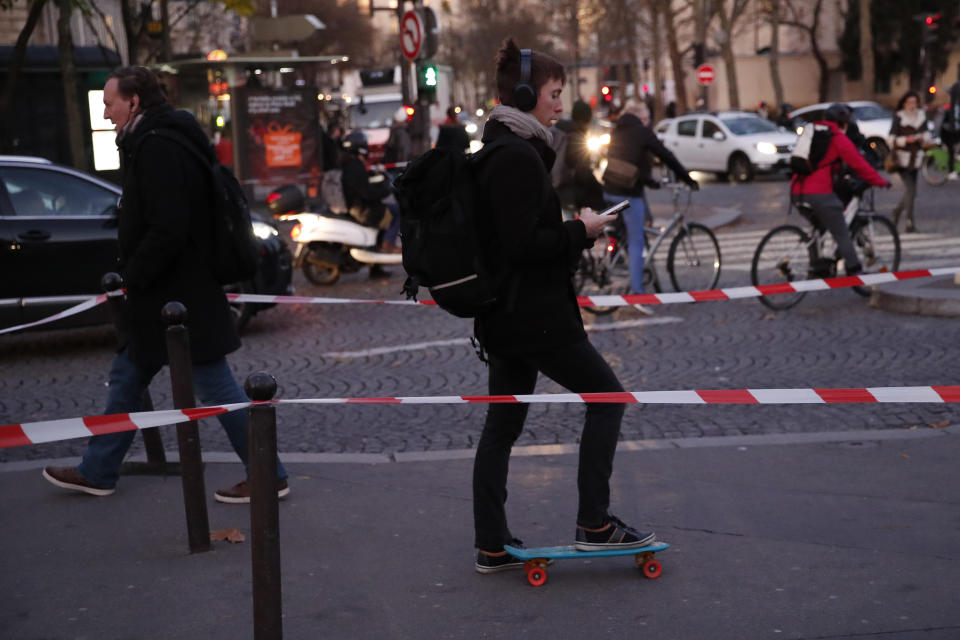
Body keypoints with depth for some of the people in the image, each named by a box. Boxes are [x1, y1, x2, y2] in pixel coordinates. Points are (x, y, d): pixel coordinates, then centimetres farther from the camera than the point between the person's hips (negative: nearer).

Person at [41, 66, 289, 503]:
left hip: (178, 297, -11)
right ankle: (97, 472, 29)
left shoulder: (158, 149, -20)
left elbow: (167, 229, -27)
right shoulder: (153, 142, 13)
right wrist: (134, 275, 16)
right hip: (164, 294, 11)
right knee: (126, 377, 17)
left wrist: (132, 276, -15)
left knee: (215, 387, -3)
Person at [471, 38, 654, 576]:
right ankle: (594, 524, 7)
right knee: (606, 395, 4)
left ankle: (493, 547, 18)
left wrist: (570, 234, 16)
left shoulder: (496, 149, 14)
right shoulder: (519, 156, -18)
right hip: (536, 315, -10)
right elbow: (524, 243, -24)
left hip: (504, 315, 10)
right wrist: (581, 231, -12)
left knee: (502, 426, 12)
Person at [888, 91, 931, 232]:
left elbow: (927, 134, 15)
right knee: (910, 189, -14)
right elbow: (892, 139, -7)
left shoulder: (921, 116, 10)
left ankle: (898, 209, 36)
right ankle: (910, 222, -11)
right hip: (902, 157, -5)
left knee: (911, 190, 10)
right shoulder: (899, 118, -5)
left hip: (916, 157, 5)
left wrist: (923, 138, -8)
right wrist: (906, 140, -23)